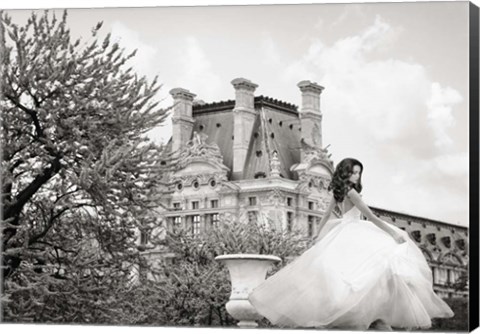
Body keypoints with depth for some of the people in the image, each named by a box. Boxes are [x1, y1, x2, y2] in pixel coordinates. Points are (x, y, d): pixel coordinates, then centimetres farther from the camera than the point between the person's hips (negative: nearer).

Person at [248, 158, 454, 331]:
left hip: (342, 233, 10)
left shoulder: (338, 192, 11)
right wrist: (392, 233, -19)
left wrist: (319, 237, 29)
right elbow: (370, 216, -20)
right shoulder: (351, 192, -16)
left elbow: (326, 216, 19)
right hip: (352, 233, -10)